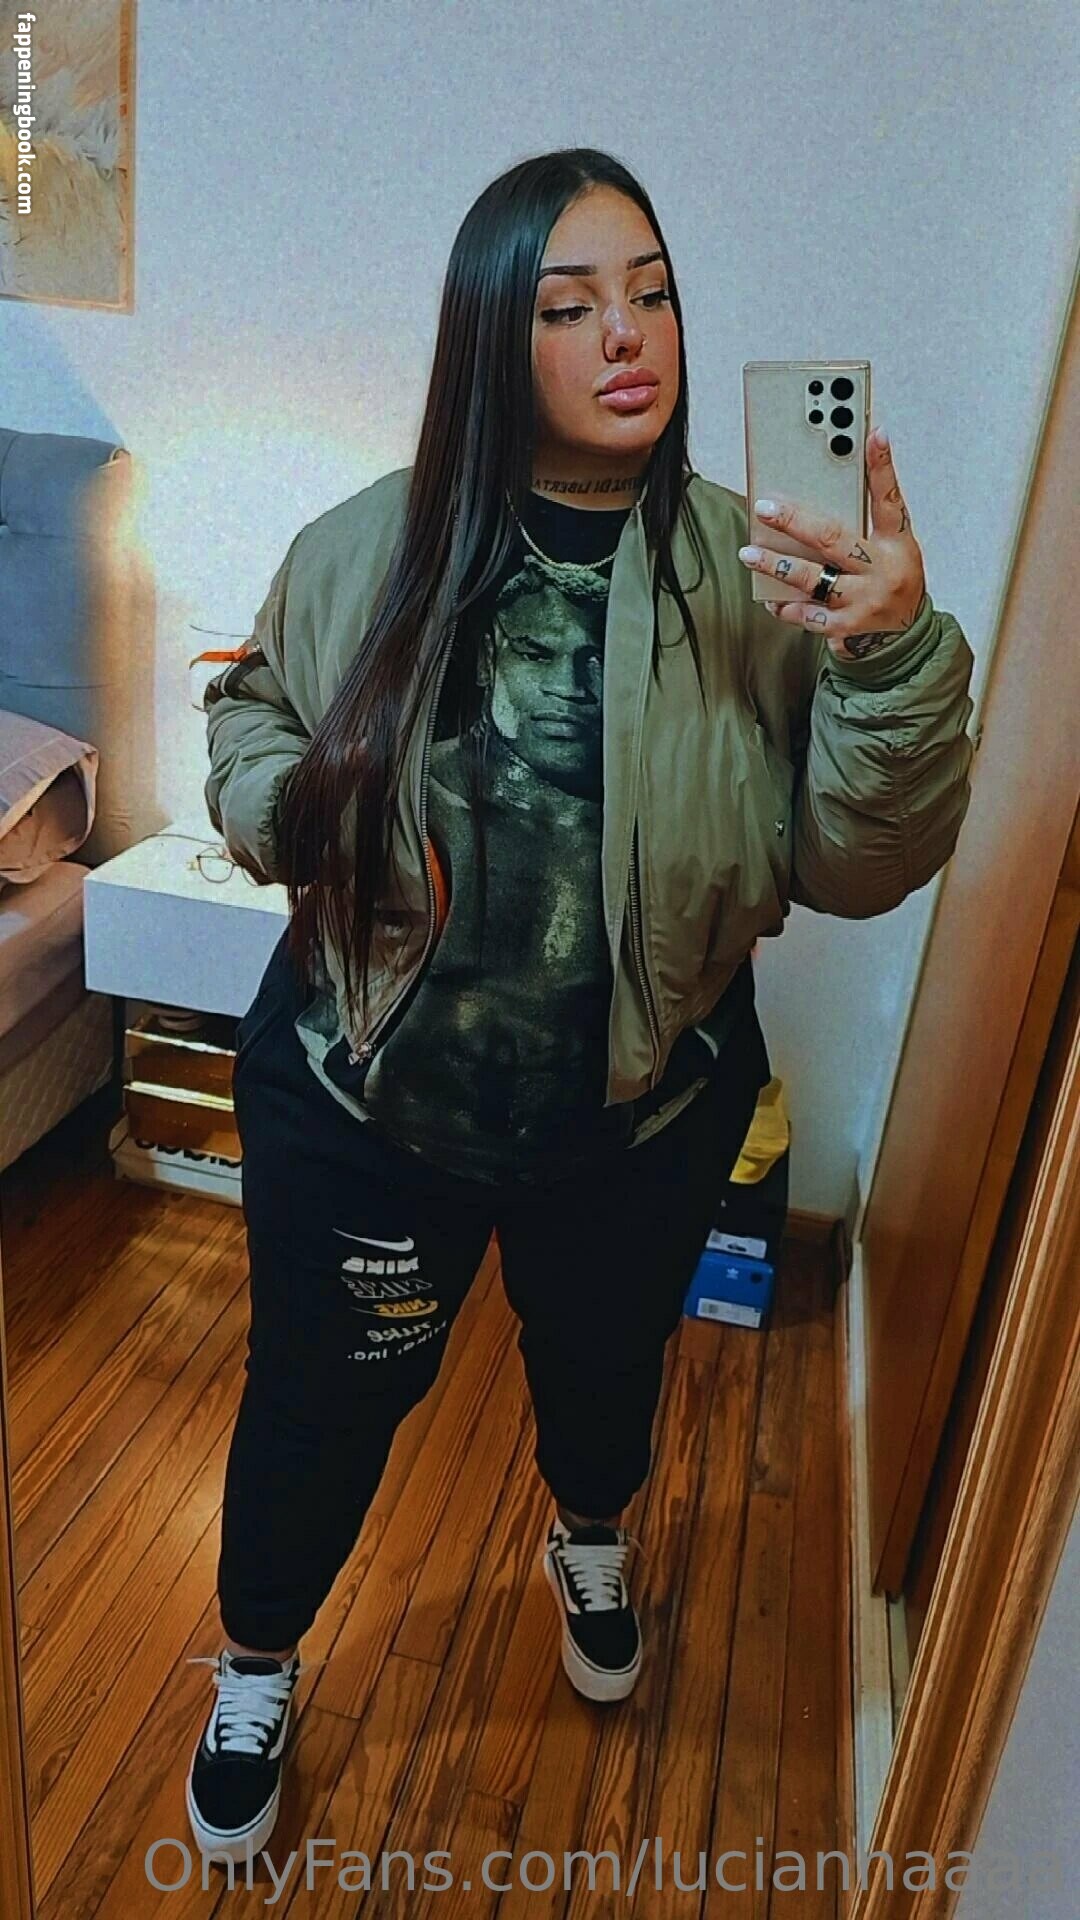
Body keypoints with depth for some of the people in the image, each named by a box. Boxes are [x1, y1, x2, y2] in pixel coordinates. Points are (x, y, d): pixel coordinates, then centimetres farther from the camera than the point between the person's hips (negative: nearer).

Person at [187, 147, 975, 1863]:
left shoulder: (751, 577, -10)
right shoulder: (368, 547, -9)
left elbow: (858, 866, -13)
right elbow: (249, 711, 9)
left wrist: (898, 662, -29)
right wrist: (302, 817, -12)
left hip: (643, 1115, 1)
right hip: (362, 1096, 0)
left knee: (606, 1362, 27)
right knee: (325, 1396, 18)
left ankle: (591, 1540, 66)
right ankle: (257, 1665, 52)